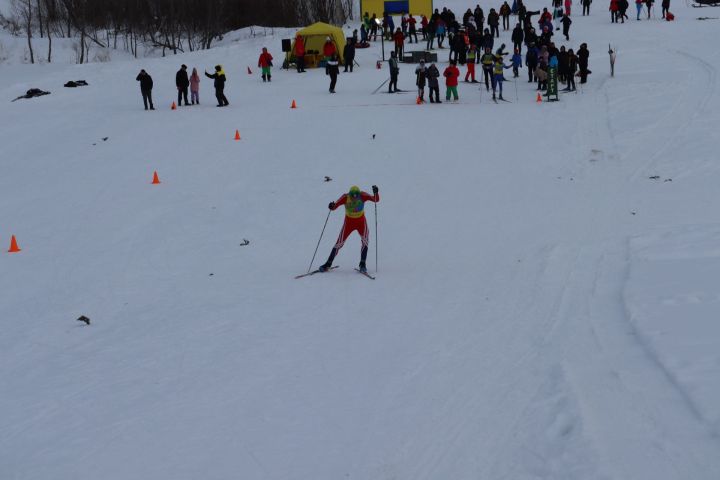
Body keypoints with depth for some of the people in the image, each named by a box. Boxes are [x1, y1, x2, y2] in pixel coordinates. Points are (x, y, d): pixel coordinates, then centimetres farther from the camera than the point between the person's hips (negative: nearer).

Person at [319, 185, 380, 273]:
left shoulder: (363, 196, -21)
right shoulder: (345, 197, -23)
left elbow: (376, 200, -23)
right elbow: (334, 206, -24)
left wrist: (376, 193, -43)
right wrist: (332, 206, -47)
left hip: (361, 222, 0)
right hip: (349, 222, 0)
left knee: (365, 241, -22)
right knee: (339, 243, -4)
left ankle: (362, 264, -11)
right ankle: (328, 264, 9)